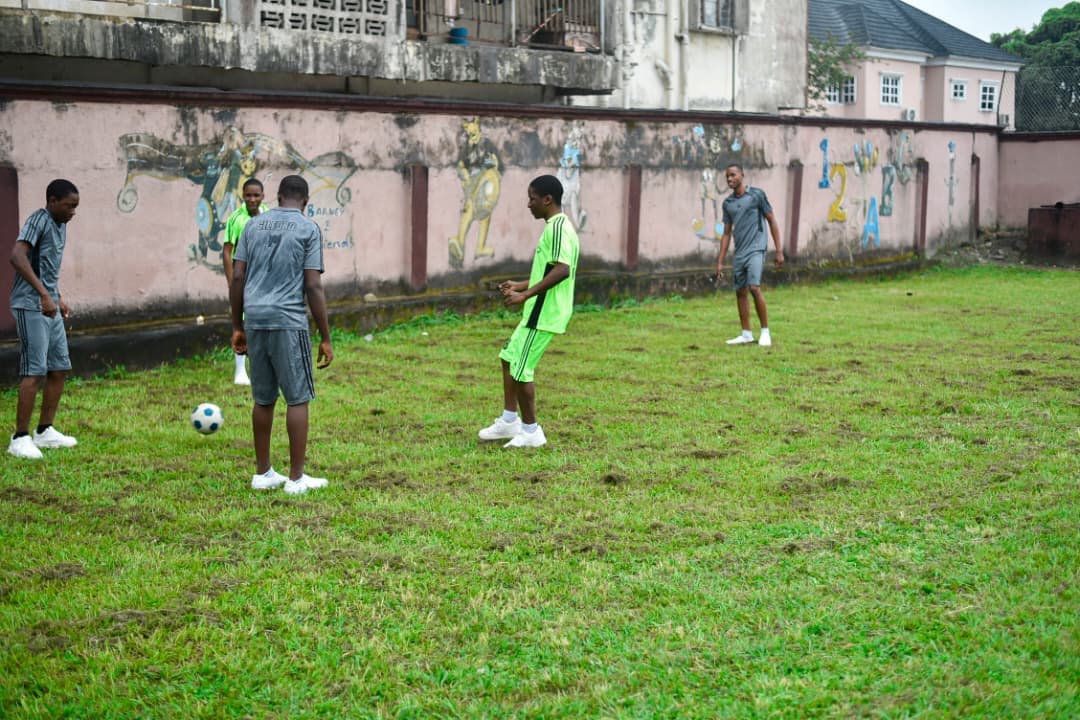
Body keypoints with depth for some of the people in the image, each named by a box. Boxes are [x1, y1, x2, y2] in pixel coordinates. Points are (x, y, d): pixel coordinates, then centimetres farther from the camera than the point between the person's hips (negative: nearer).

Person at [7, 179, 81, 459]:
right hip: (31, 307, -9)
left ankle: (45, 431, 20)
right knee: (34, 372, -10)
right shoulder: (39, 220, -13)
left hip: (50, 308, 9)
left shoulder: (60, 225, 14)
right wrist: (44, 294, -32)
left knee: (59, 369, 11)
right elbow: (17, 257, -28)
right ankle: (20, 439, -4)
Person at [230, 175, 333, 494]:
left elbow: (237, 278, 7)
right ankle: (296, 478, 4)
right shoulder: (308, 229, -2)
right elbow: (313, 286, -8)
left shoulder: (253, 225, 11)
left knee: (263, 398, 14)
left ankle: (262, 473, 19)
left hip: (255, 322, 5)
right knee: (298, 398, 3)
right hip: (288, 323, -5)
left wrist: (237, 327, 14)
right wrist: (325, 339, -5)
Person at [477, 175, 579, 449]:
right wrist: (521, 285, 25)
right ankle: (510, 420, 26)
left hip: (543, 314, -10)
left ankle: (531, 431, 7)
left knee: (520, 370, -4)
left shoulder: (558, 228, -18)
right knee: (509, 358, 18)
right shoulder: (554, 227, 15)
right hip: (537, 313, 10)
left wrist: (525, 295, -28)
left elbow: (562, 270, -29)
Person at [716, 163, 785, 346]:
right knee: (740, 292, 6)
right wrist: (720, 262, 12)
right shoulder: (727, 203, 11)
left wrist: (779, 251, -5)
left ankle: (765, 332, -8)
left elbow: (772, 221, -1)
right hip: (739, 254, 6)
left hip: (756, 250, -6)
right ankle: (746, 334, 15)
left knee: (754, 287, -18)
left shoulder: (757, 195, -4)